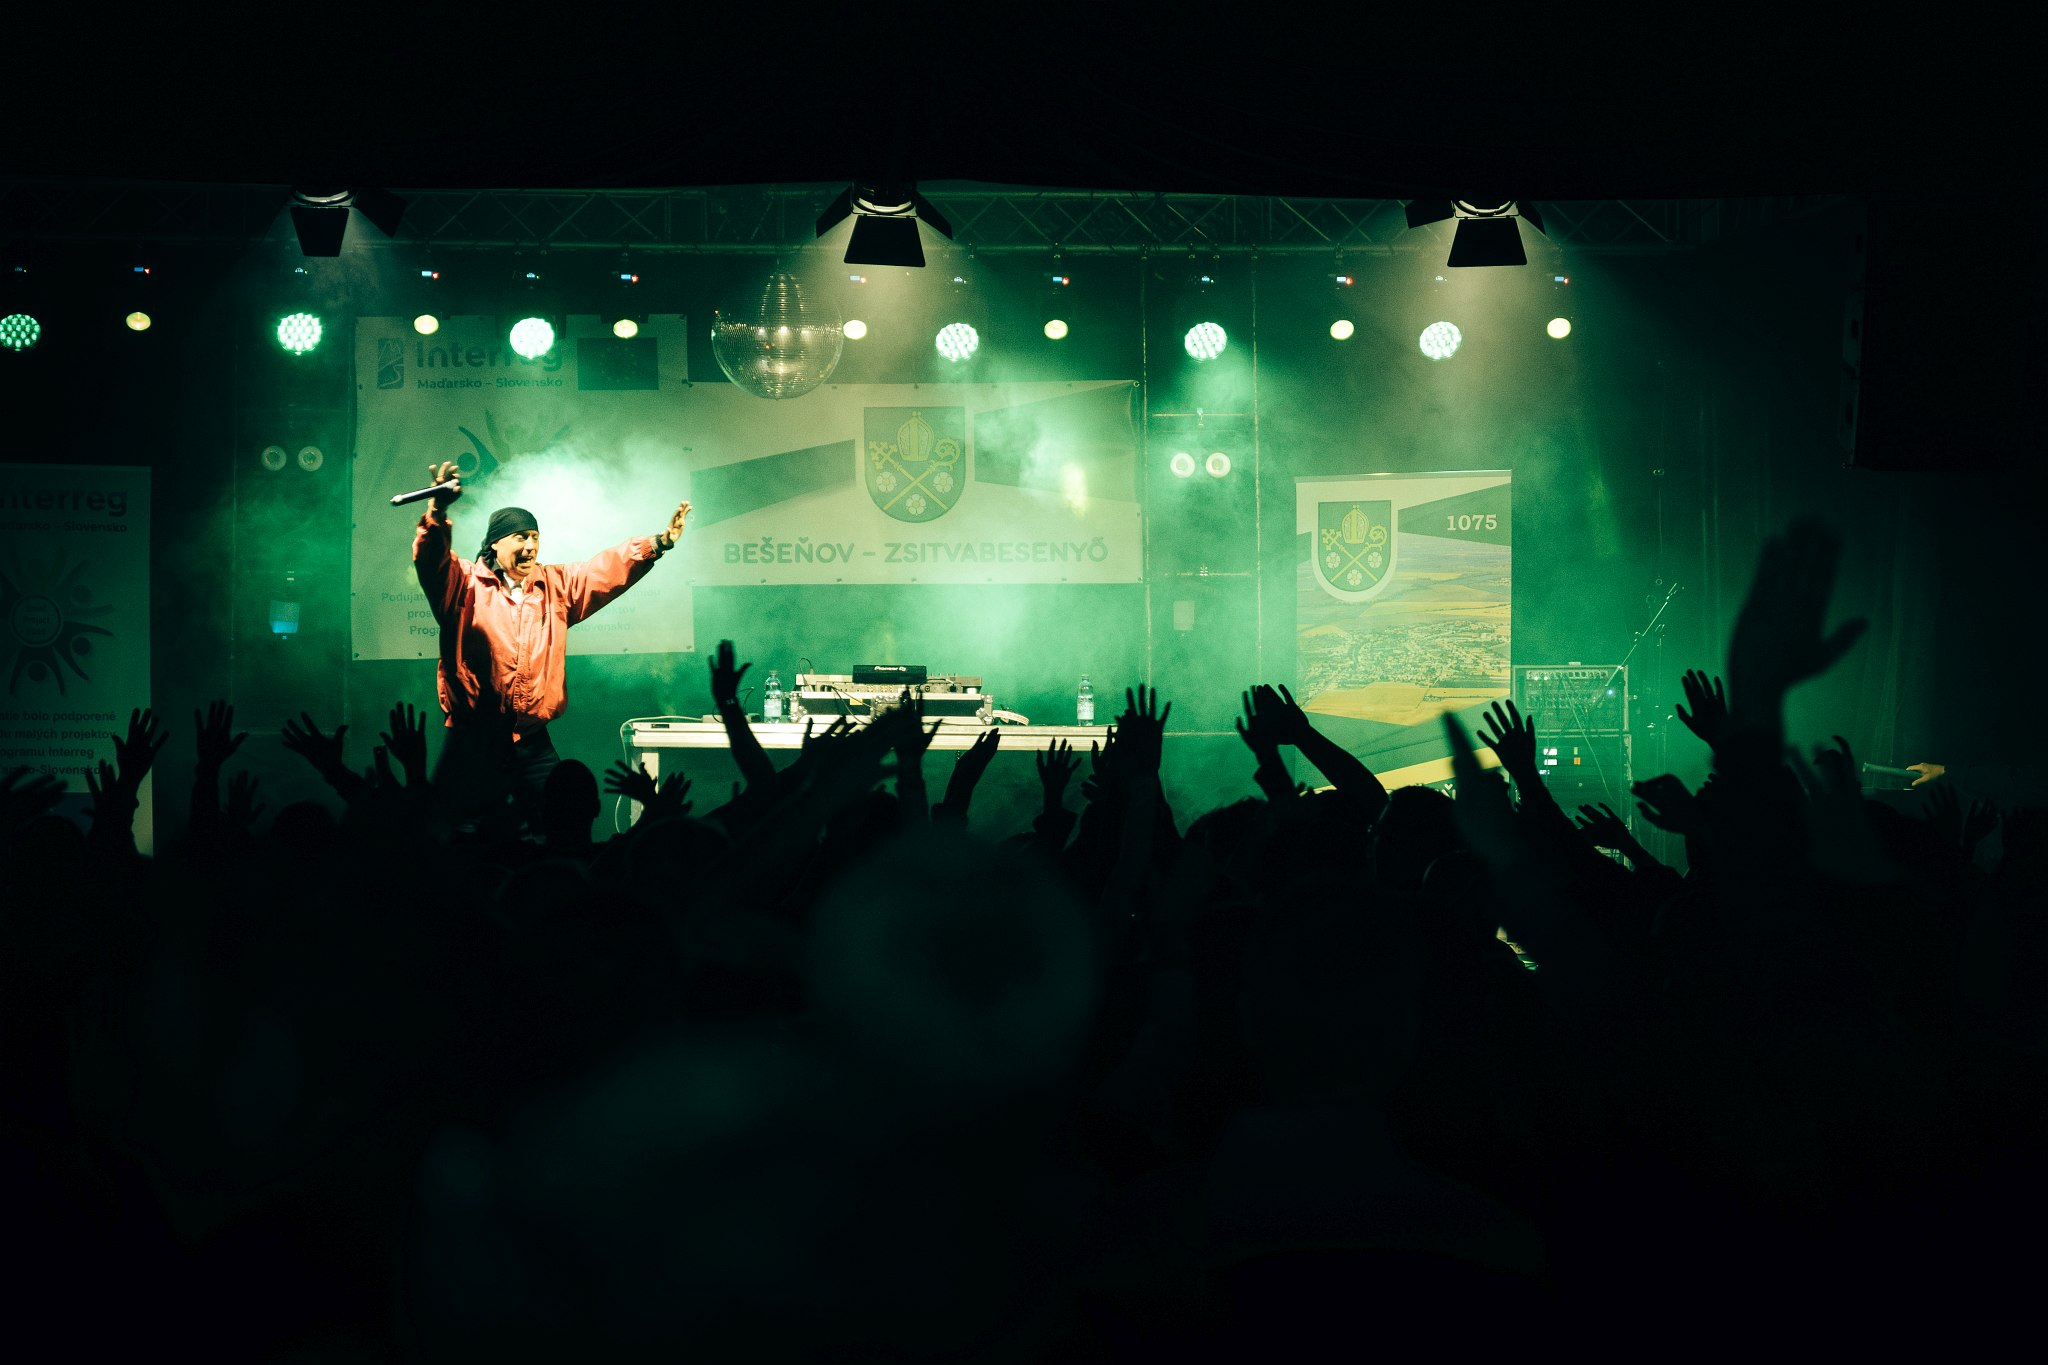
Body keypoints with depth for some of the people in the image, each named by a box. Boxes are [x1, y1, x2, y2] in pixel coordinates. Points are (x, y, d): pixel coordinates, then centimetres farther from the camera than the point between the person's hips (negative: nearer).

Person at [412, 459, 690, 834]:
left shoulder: (556, 585, 14)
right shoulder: (466, 583, -1)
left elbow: (609, 568, 14)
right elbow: (432, 561, -17)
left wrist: (659, 543, 4)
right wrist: (438, 511, -36)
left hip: (532, 742, 4)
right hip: (473, 740, -4)